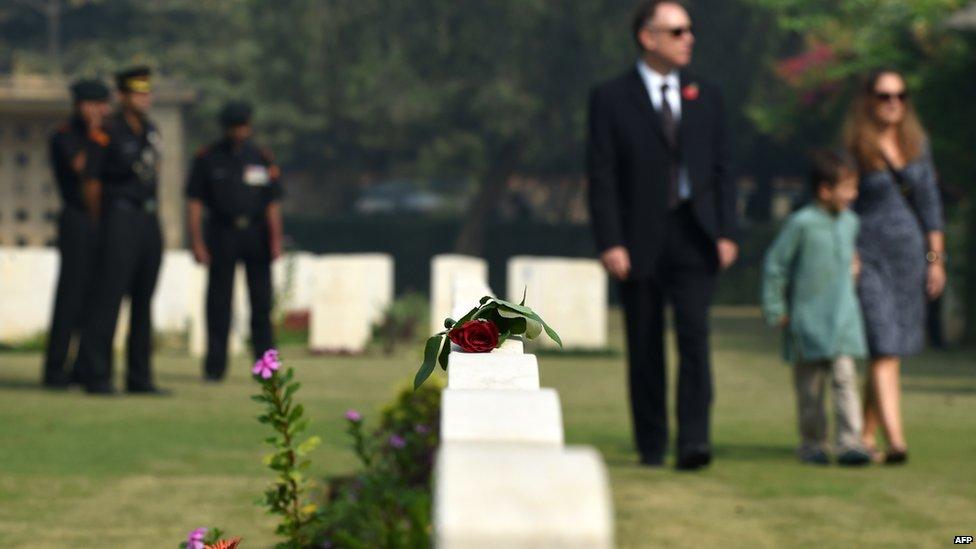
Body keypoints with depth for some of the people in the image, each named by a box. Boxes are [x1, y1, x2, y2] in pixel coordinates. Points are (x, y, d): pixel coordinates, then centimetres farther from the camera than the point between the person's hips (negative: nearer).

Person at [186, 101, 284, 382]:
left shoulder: (262, 158, 8)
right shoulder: (207, 158, 3)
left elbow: (273, 204, 7)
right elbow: (194, 202, 2)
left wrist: (275, 240, -5)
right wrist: (197, 242, -7)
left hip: (256, 233, 1)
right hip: (222, 232, -1)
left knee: (261, 301, 0)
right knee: (218, 301, -2)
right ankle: (214, 366, 2)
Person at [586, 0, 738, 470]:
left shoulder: (706, 97, 12)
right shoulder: (610, 99, 1)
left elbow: (721, 169, 12)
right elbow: (601, 178, -3)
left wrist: (726, 233, 2)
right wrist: (609, 243, -11)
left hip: (693, 237, 1)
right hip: (639, 241, -1)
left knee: (694, 334, -14)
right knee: (645, 348, 5)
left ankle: (694, 440, -18)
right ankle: (651, 446, 15)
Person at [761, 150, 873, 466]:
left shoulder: (850, 222, 8)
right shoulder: (802, 223, -11)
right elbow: (775, 265, -6)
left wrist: (854, 264, 13)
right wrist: (775, 310, -5)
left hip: (843, 319, 4)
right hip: (807, 319, -4)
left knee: (845, 378, -7)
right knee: (810, 386, 4)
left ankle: (849, 443, -10)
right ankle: (812, 444, 15)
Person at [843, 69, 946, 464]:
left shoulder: (916, 143, 6)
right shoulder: (853, 149, -7)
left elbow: (929, 201, 10)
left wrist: (936, 258, 8)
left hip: (909, 251, 4)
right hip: (867, 256, -4)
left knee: (890, 352, 8)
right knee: (882, 350, -13)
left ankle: (866, 434, 20)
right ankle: (896, 441, -21)